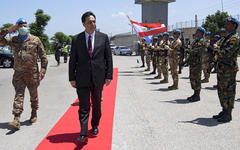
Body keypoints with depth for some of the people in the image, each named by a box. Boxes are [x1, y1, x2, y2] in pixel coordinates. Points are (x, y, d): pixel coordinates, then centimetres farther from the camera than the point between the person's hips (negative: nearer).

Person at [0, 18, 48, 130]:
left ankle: (34, 114, 33)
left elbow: (43, 56, 2)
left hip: (32, 73, -1)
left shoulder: (35, 40, 1)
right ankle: (16, 120, -7)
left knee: (34, 95, 12)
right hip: (18, 73, 1)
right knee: (19, 95, -4)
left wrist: (43, 70, -4)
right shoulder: (13, 40, 7)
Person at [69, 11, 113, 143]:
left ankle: (95, 125, 34)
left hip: (98, 77, 1)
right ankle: (83, 134, -2)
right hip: (82, 78, -1)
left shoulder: (103, 37, 3)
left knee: (96, 104, 15)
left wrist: (109, 76, -1)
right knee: (83, 106, -4)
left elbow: (108, 57, 4)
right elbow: (72, 60, 4)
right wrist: (72, 78, -1)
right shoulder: (76, 39, 3)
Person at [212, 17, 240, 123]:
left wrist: (217, 52, -10)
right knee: (221, 91, 14)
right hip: (222, 68, 10)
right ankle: (224, 111, 25)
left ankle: (228, 115, 5)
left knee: (228, 91, -3)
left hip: (228, 69, -10)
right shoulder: (228, 37, 18)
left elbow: (227, 53, -24)